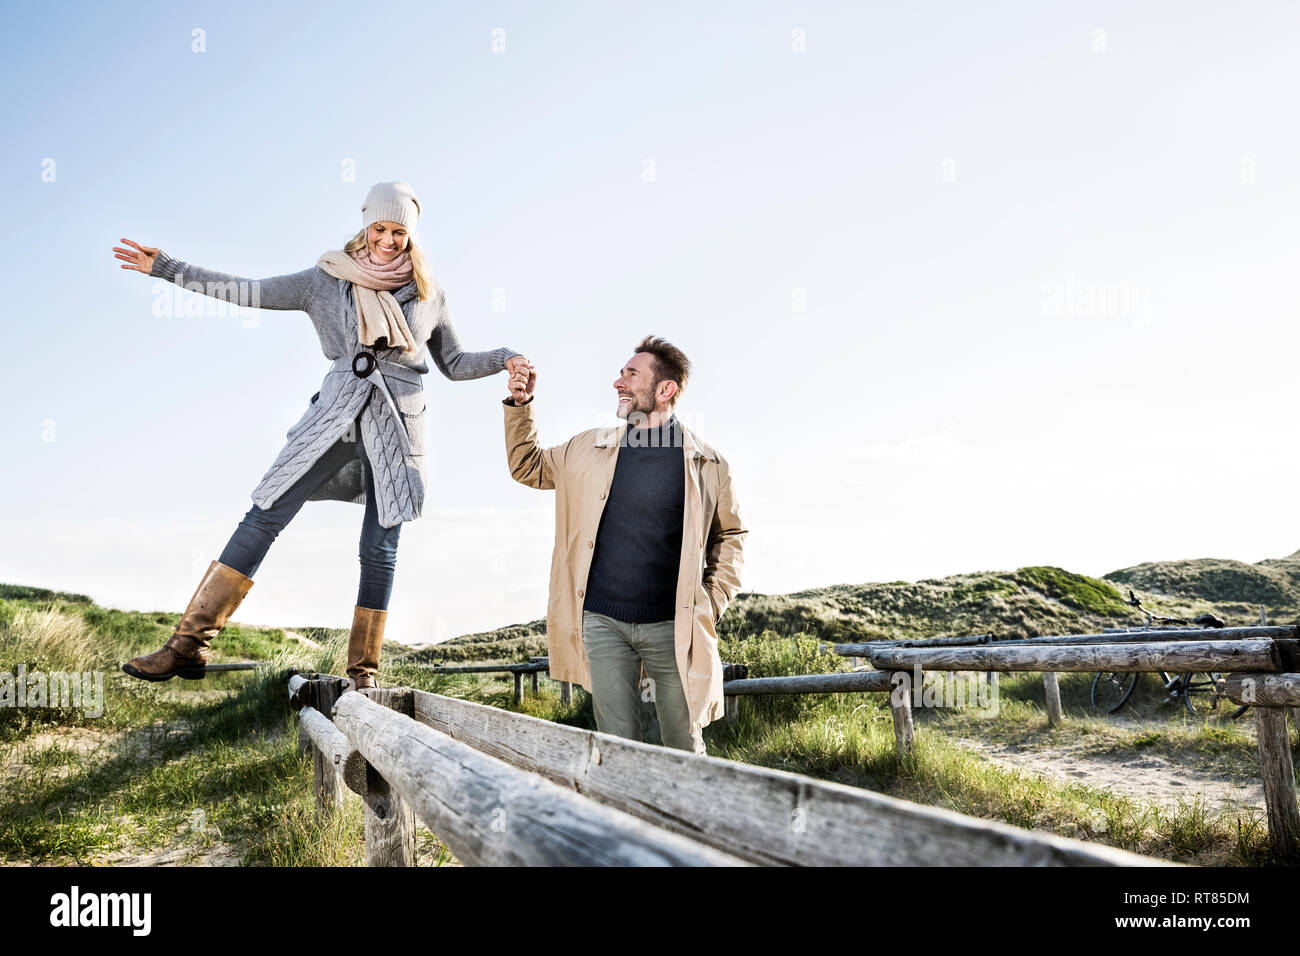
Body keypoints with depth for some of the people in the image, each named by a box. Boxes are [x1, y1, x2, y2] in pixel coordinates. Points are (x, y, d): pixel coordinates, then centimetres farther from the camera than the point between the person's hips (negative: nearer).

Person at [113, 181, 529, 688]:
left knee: (379, 549, 0)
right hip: (337, 415, 0)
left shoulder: (428, 292, 10)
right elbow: (248, 292, 6)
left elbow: (454, 364, 16)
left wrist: (504, 358, 0)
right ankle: (189, 645, -2)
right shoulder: (329, 279, 7)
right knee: (263, 517, -8)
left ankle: (362, 675, 12)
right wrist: (165, 267, 4)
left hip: (397, 426, 0)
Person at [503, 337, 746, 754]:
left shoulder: (707, 464, 0)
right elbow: (528, 466, 20)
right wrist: (520, 404, 7)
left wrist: (711, 605, 0)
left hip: (672, 626, -1)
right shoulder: (590, 448, 7)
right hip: (602, 621, 2)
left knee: (684, 748, 8)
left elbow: (729, 536, 10)